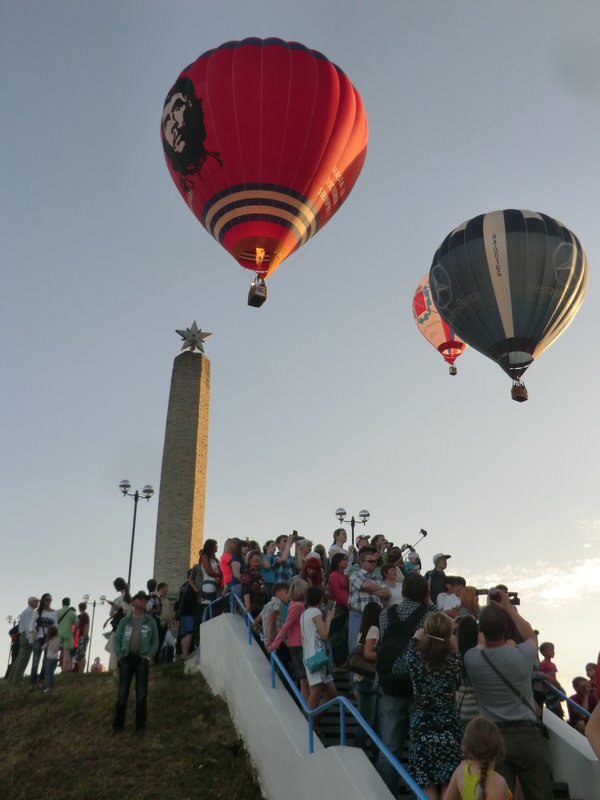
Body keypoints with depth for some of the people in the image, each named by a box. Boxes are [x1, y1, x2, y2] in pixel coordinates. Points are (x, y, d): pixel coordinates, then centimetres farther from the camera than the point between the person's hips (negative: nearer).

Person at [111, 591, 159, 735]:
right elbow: (117, 639, 10)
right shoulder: (125, 620, 10)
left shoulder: (150, 621, 10)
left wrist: (150, 655, -5)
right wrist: (119, 654, -3)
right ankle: (118, 723, 14)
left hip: (142, 659, 0)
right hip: (127, 658, 0)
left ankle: (140, 725, 10)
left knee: (141, 694, 2)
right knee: (122, 693, 3)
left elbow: (155, 641, 9)